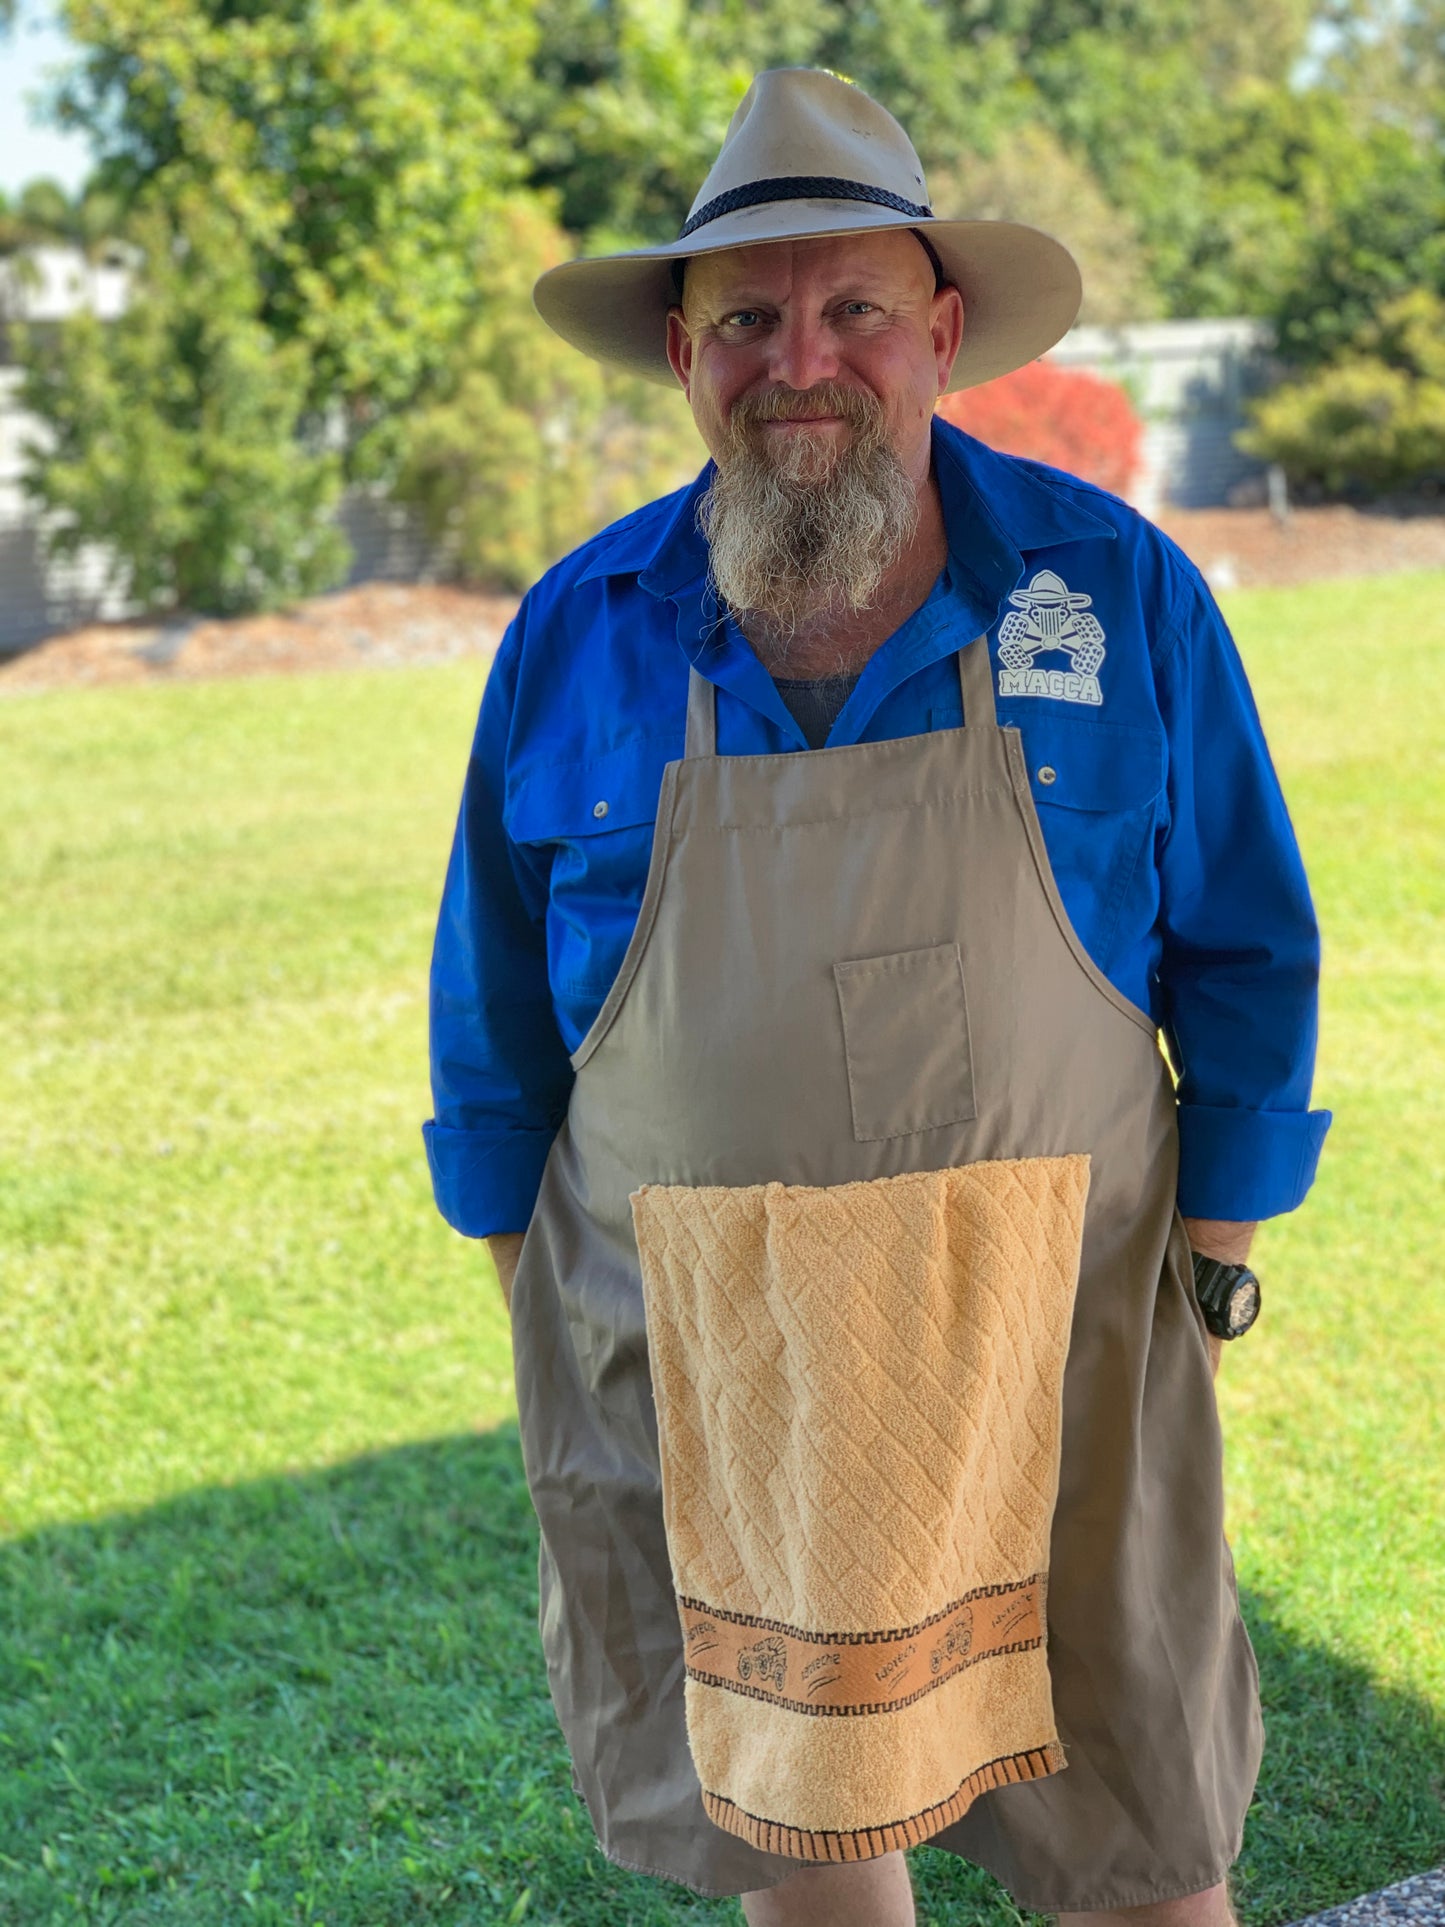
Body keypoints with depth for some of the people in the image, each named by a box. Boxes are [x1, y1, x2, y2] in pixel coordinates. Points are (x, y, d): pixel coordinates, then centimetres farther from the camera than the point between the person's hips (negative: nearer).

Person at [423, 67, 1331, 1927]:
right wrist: (531, 1289, 8)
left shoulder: (1119, 590, -4)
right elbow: (494, 1003, 8)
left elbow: (1242, 950, 3)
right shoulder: (575, 638, -1)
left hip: (1051, 1317, -1)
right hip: (695, 1337, 1)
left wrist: (1218, 1251, 0)